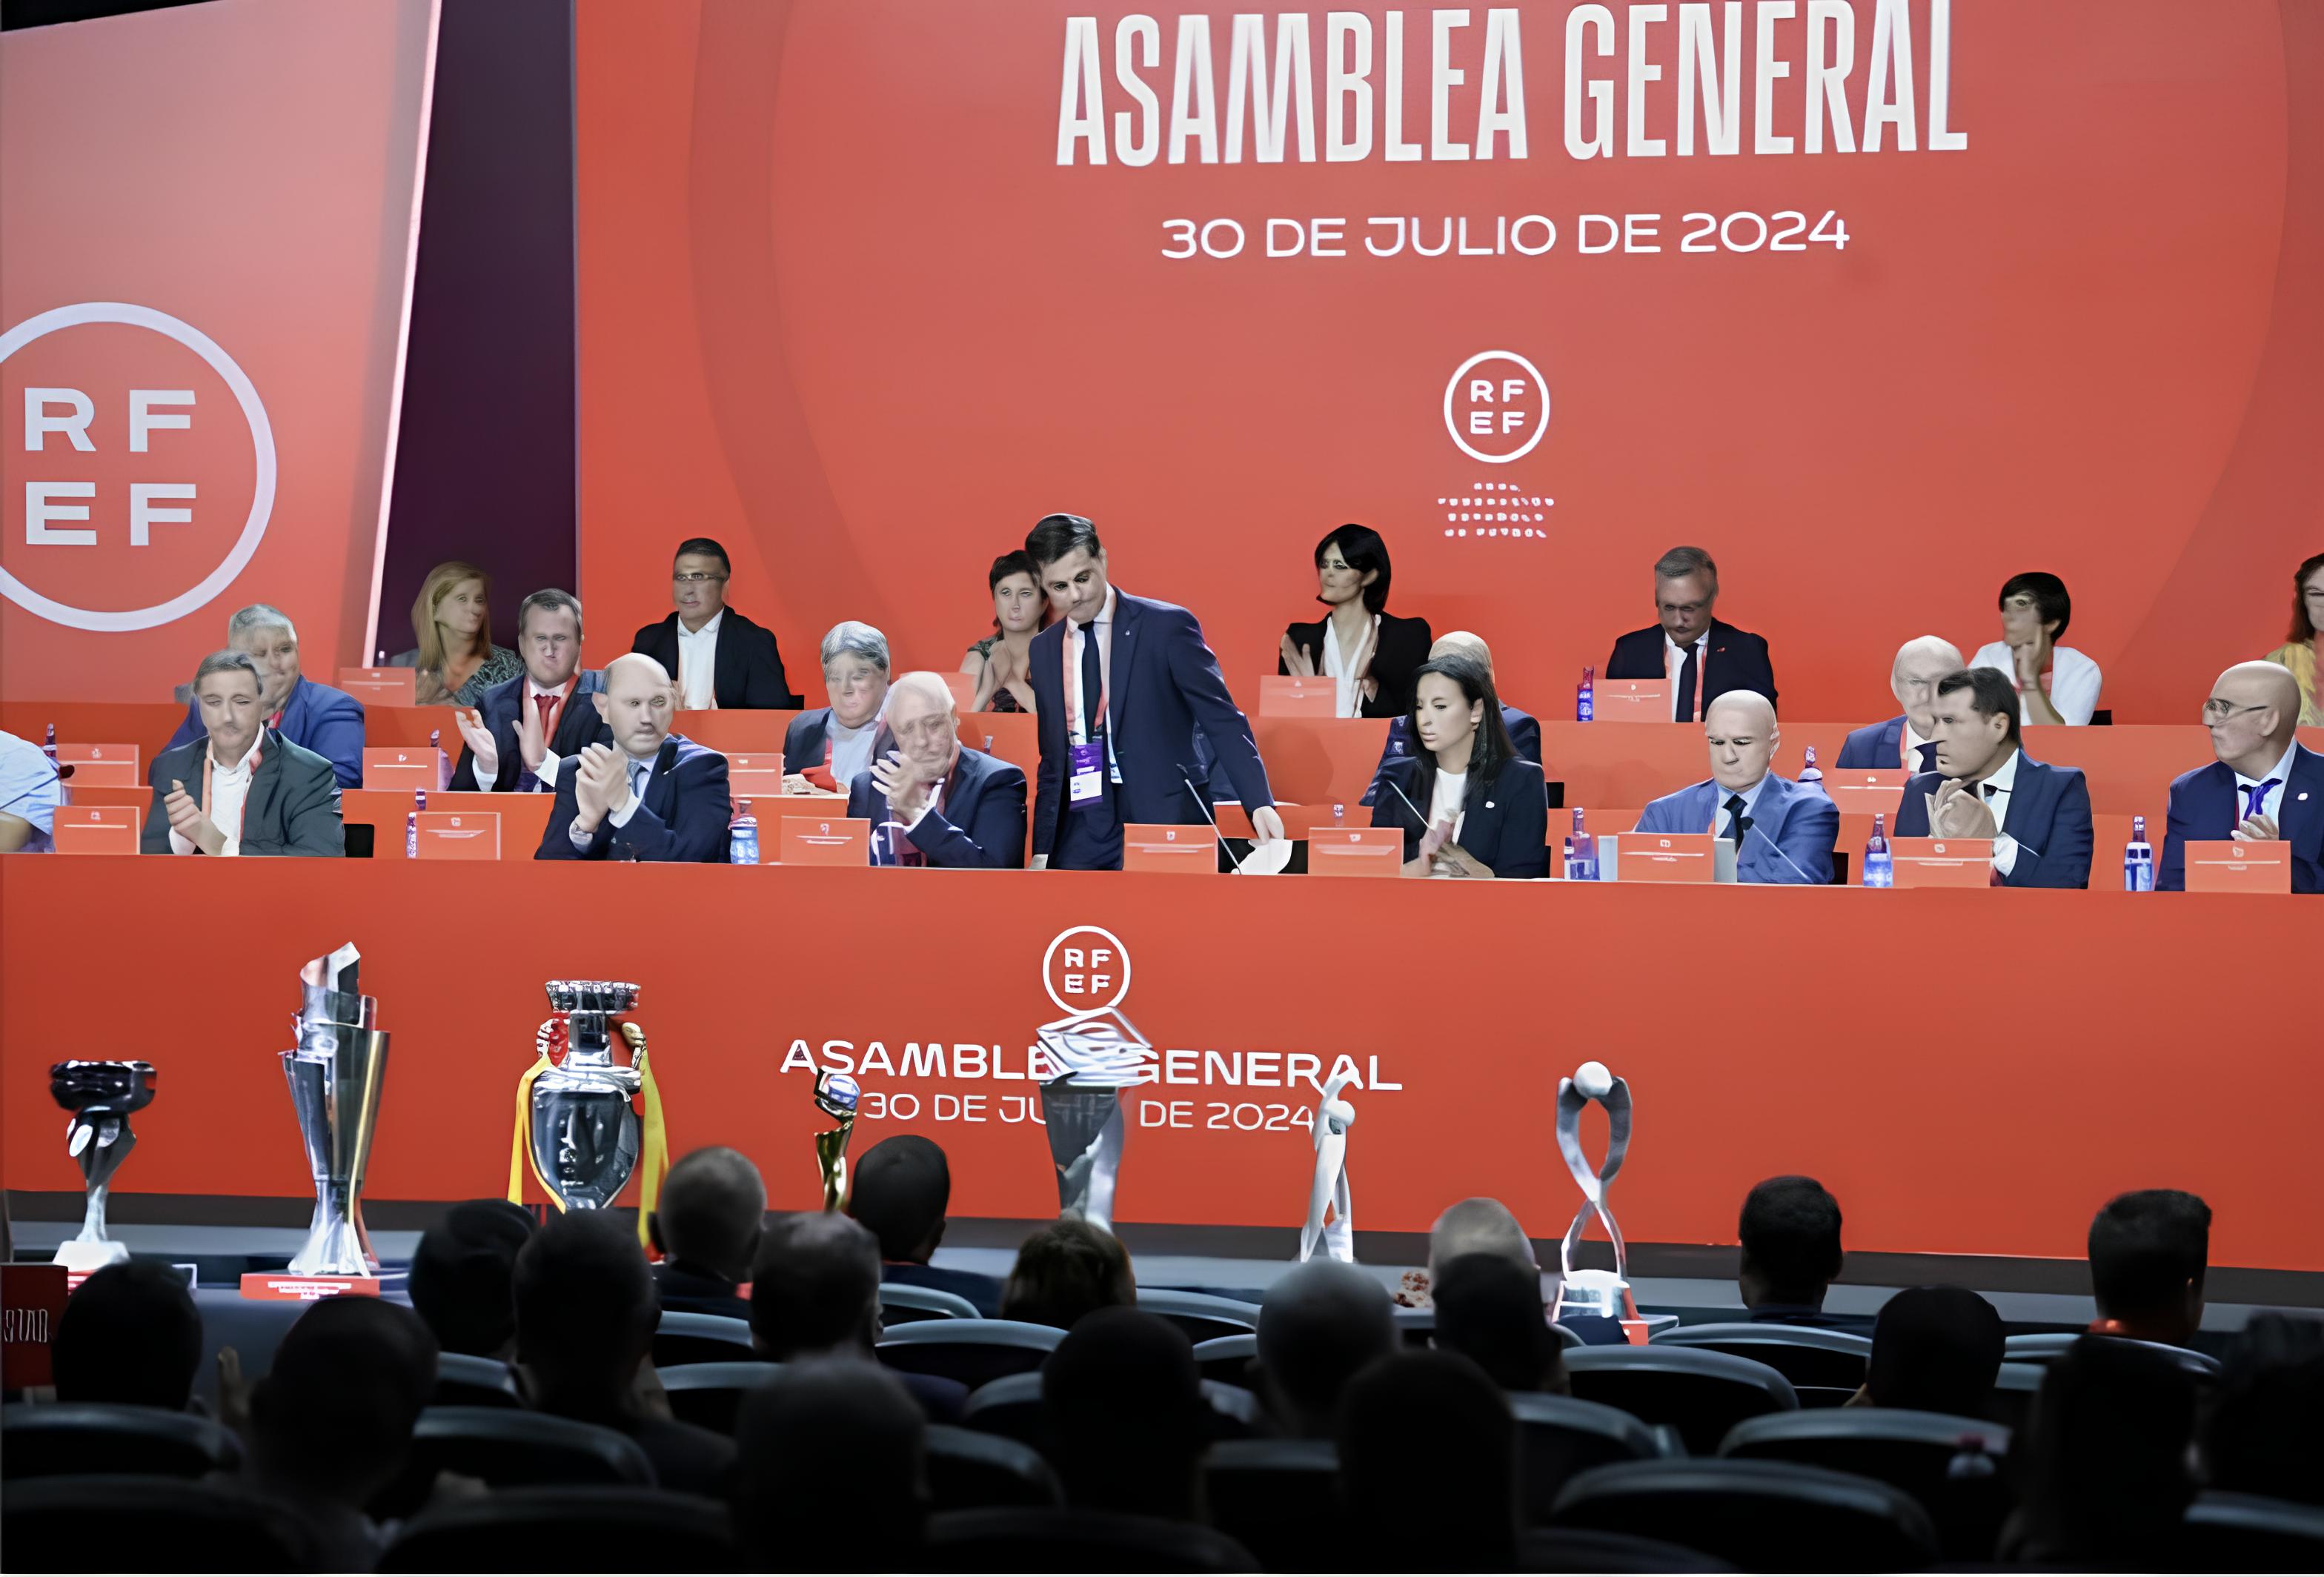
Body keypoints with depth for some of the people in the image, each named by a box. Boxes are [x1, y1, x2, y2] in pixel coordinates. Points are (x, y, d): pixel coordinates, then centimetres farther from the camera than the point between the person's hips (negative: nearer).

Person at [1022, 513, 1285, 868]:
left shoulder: (1167, 626, -4)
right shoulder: (1043, 649, 13)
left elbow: (1222, 722, -7)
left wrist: (1260, 805, -18)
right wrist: (1041, 851, 10)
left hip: (1163, 825, -5)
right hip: (1081, 838, 5)